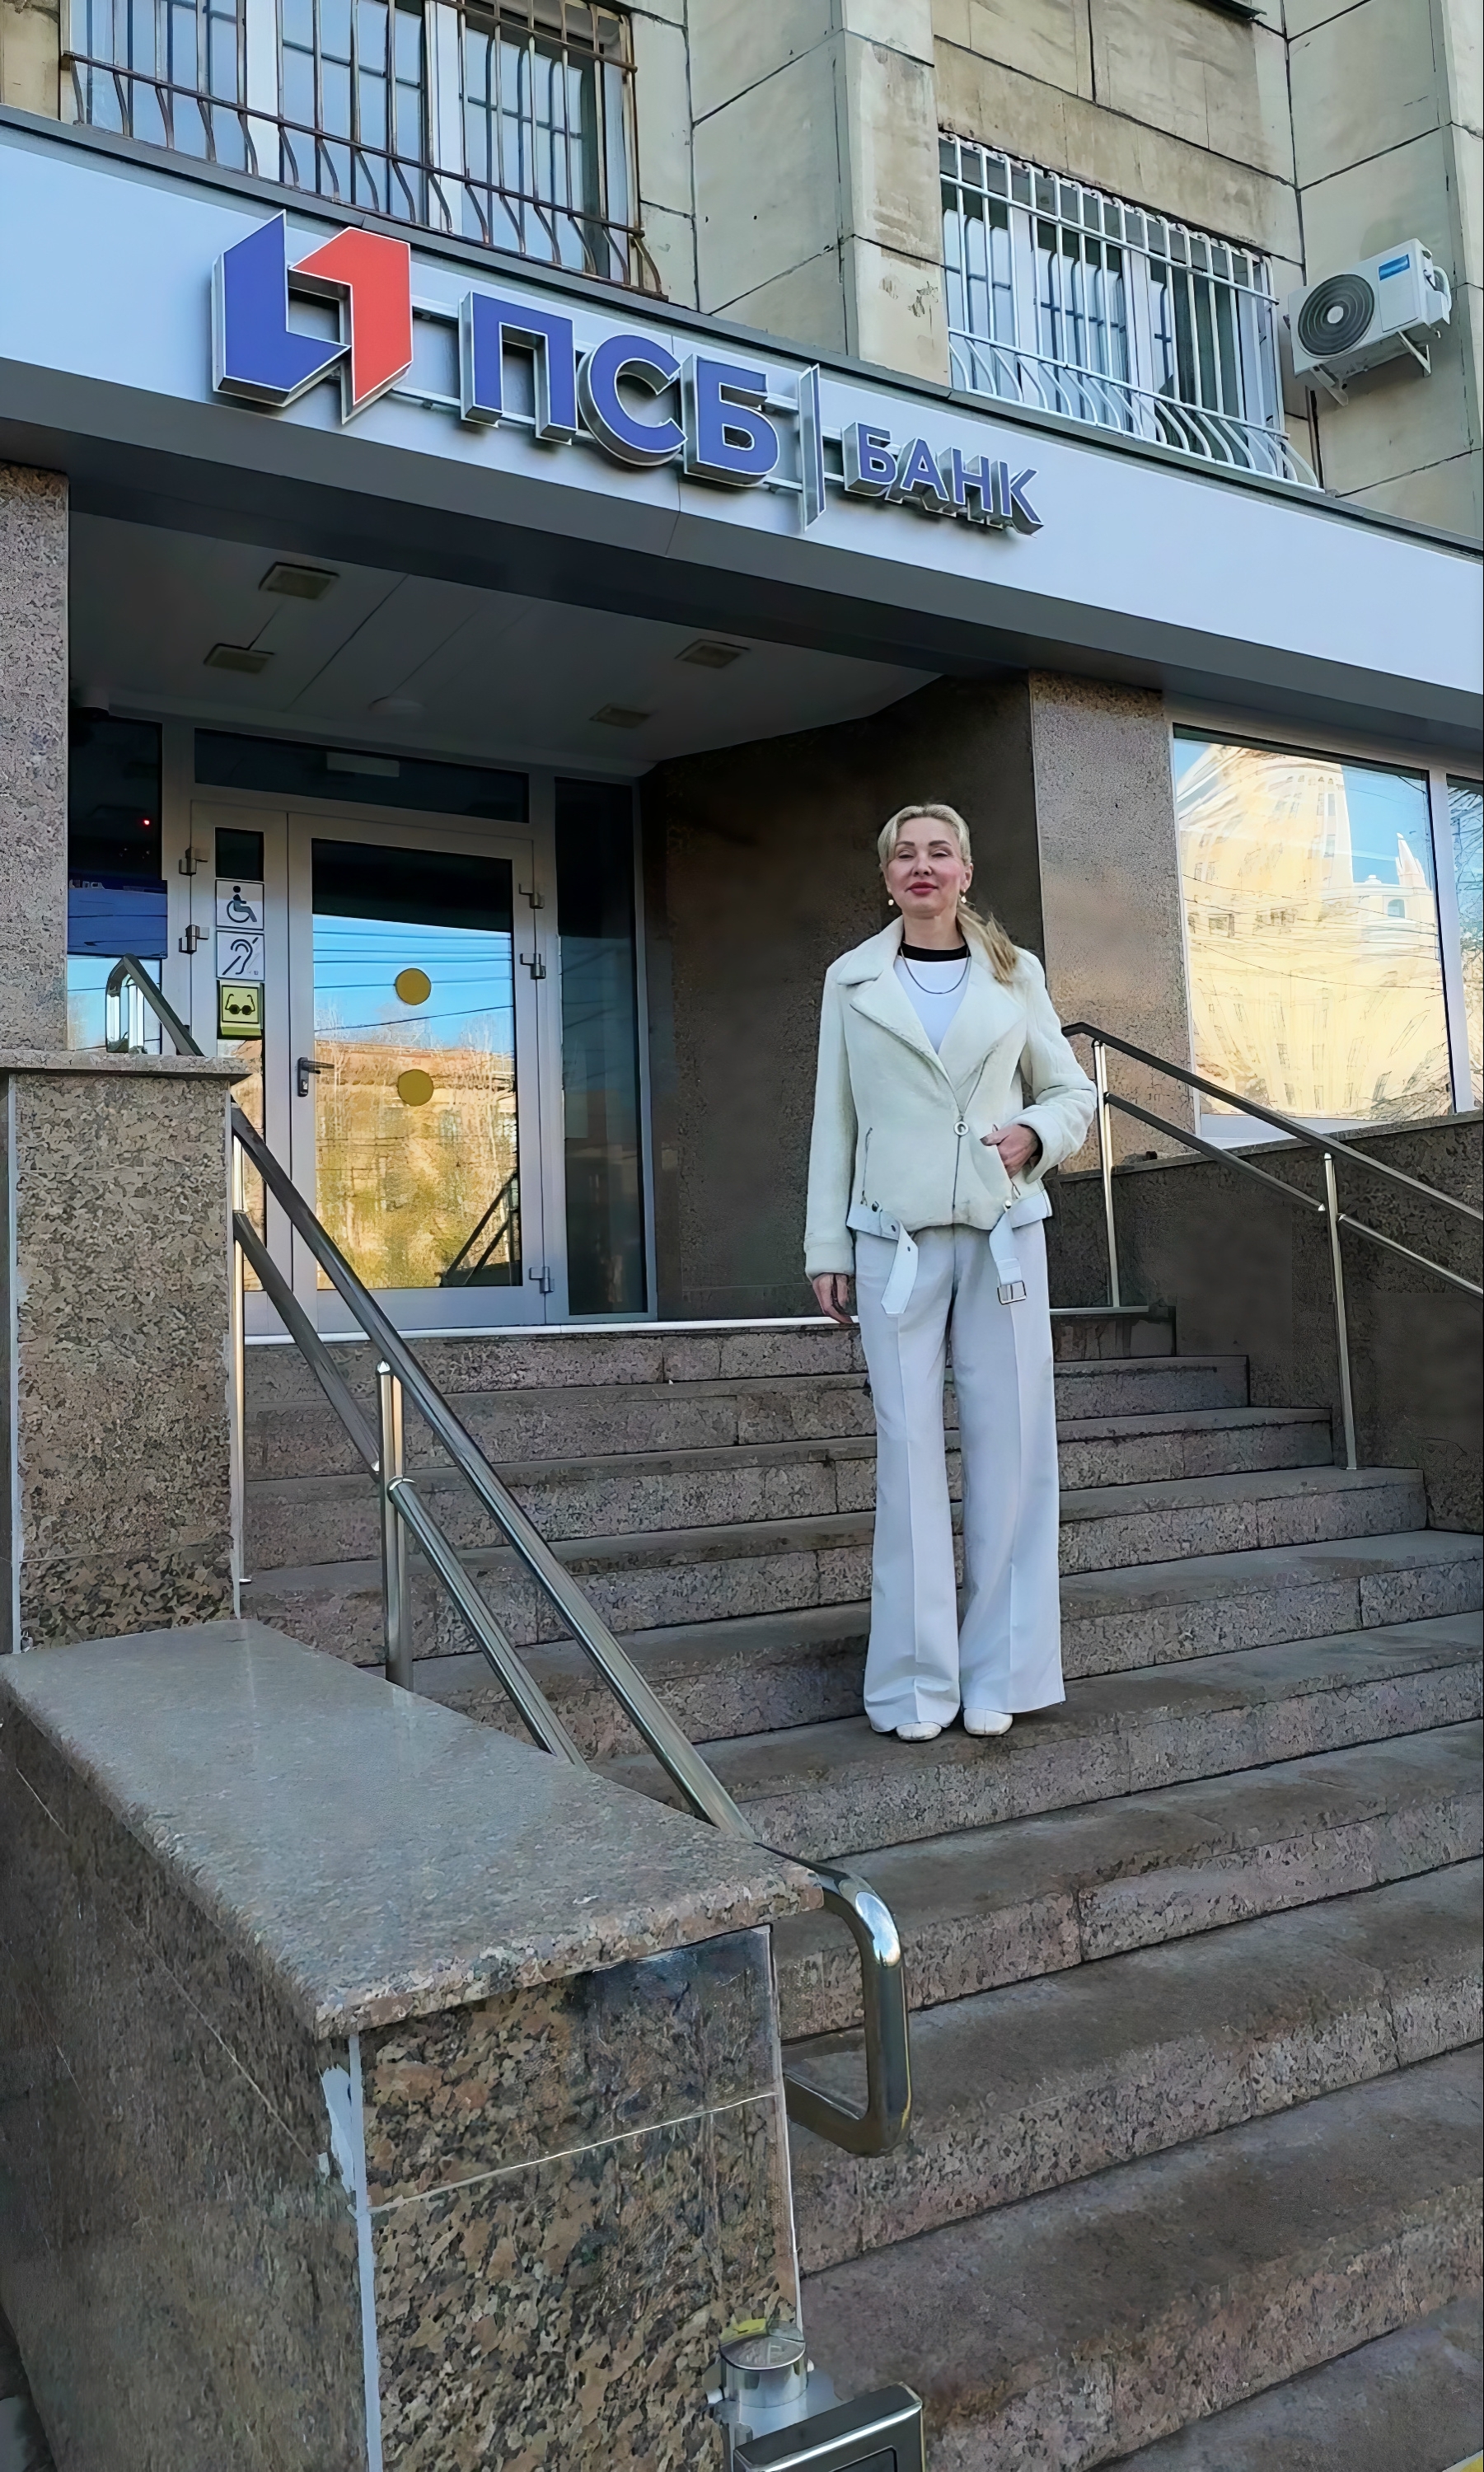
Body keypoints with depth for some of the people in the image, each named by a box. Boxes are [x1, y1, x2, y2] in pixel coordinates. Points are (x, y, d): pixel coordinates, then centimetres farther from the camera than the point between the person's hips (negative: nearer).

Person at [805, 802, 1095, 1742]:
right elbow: (835, 1119, 7)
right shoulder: (852, 980, 9)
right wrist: (827, 1247, 3)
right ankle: (917, 1681, 6)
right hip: (896, 1237, -1)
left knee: (1010, 1440, 0)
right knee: (909, 1445, -2)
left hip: (1005, 1232, 1)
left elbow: (1073, 1088, 15)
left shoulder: (1017, 974, 10)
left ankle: (1000, 1673, 11)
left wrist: (1037, 1133, -7)